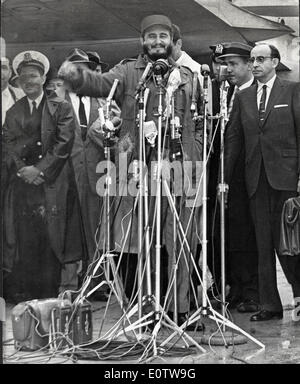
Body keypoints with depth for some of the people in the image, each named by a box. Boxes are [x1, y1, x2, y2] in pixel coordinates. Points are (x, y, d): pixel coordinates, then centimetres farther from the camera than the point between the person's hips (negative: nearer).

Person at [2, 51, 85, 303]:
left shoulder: (61, 108, 5)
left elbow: (64, 143, -4)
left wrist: (40, 169, -11)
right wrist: (22, 169, -7)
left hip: (53, 185, -3)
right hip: (22, 184, 3)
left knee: (51, 241, -5)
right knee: (24, 241, -2)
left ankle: (49, 295, 1)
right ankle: (23, 295, 4)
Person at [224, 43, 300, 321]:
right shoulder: (242, 97, 15)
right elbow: (233, 138, 12)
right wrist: (224, 178, 5)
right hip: (256, 179, 4)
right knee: (263, 245, 5)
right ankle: (270, 305, 11)